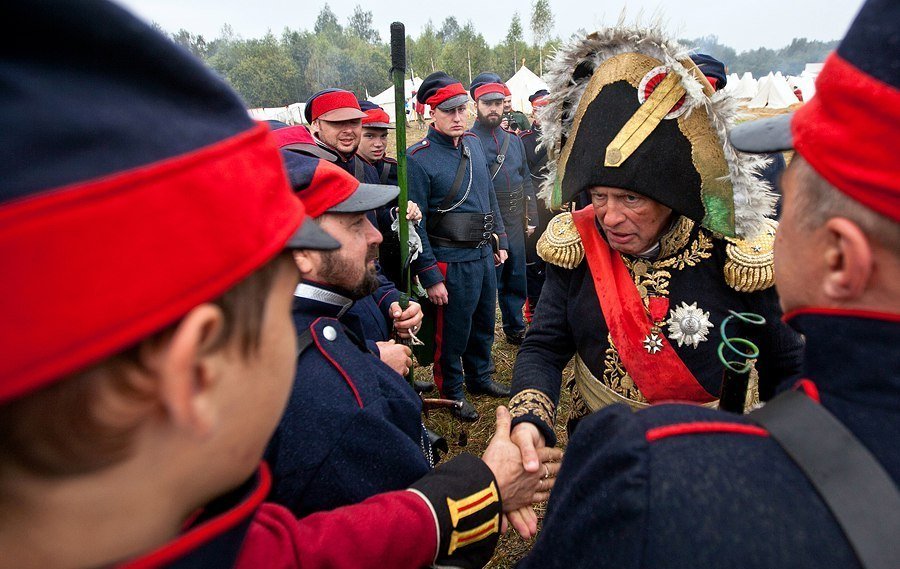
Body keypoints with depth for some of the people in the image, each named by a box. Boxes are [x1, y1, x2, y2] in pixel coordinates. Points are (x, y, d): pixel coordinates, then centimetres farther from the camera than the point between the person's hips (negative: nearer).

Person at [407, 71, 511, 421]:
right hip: (452, 261, -7)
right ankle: (451, 392, 29)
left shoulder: (474, 144, 6)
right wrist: (430, 277, -17)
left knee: (484, 322, 21)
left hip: (484, 253, 7)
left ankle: (480, 377, 43)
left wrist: (499, 241, 15)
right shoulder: (417, 159, -16)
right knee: (453, 331, 7)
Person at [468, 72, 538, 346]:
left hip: (515, 223, 6)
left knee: (516, 279, 17)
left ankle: (515, 328, 34)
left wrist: (531, 217, 13)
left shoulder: (514, 141, 12)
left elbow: (526, 181, 17)